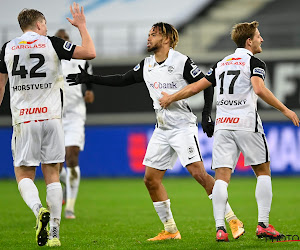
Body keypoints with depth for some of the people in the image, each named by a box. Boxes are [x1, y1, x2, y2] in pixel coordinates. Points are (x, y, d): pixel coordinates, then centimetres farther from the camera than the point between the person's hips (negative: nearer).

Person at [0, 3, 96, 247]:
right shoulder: (51, 43, -1)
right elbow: (90, 53, -1)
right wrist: (81, 25, 12)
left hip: (23, 119, 0)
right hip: (51, 117, 0)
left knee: (24, 174, 7)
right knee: (52, 175, 6)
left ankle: (38, 209, -23)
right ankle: (54, 234, 2)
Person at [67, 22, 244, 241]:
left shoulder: (181, 62, -11)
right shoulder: (146, 65, 10)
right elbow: (122, 80, 20)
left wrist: (206, 115, -19)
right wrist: (90, 79, 17)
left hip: (183, 126, -7)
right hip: (162, 130, 8)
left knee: (199, 173, -17)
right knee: (151, 179, 3)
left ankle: (232, 220, -11)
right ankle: (170, 230, 11)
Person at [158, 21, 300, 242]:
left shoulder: (222, 64, 17)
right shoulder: (254, 62, -1)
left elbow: (195, 87, 19)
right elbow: (259, 89, -19)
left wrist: (170, 98, 33)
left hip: (223, 125, 4)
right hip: (247, 124, -4)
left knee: (222, 177, -1)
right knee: (263, 172, 9)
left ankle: (220, 228, -14)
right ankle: (263, 225, 1)